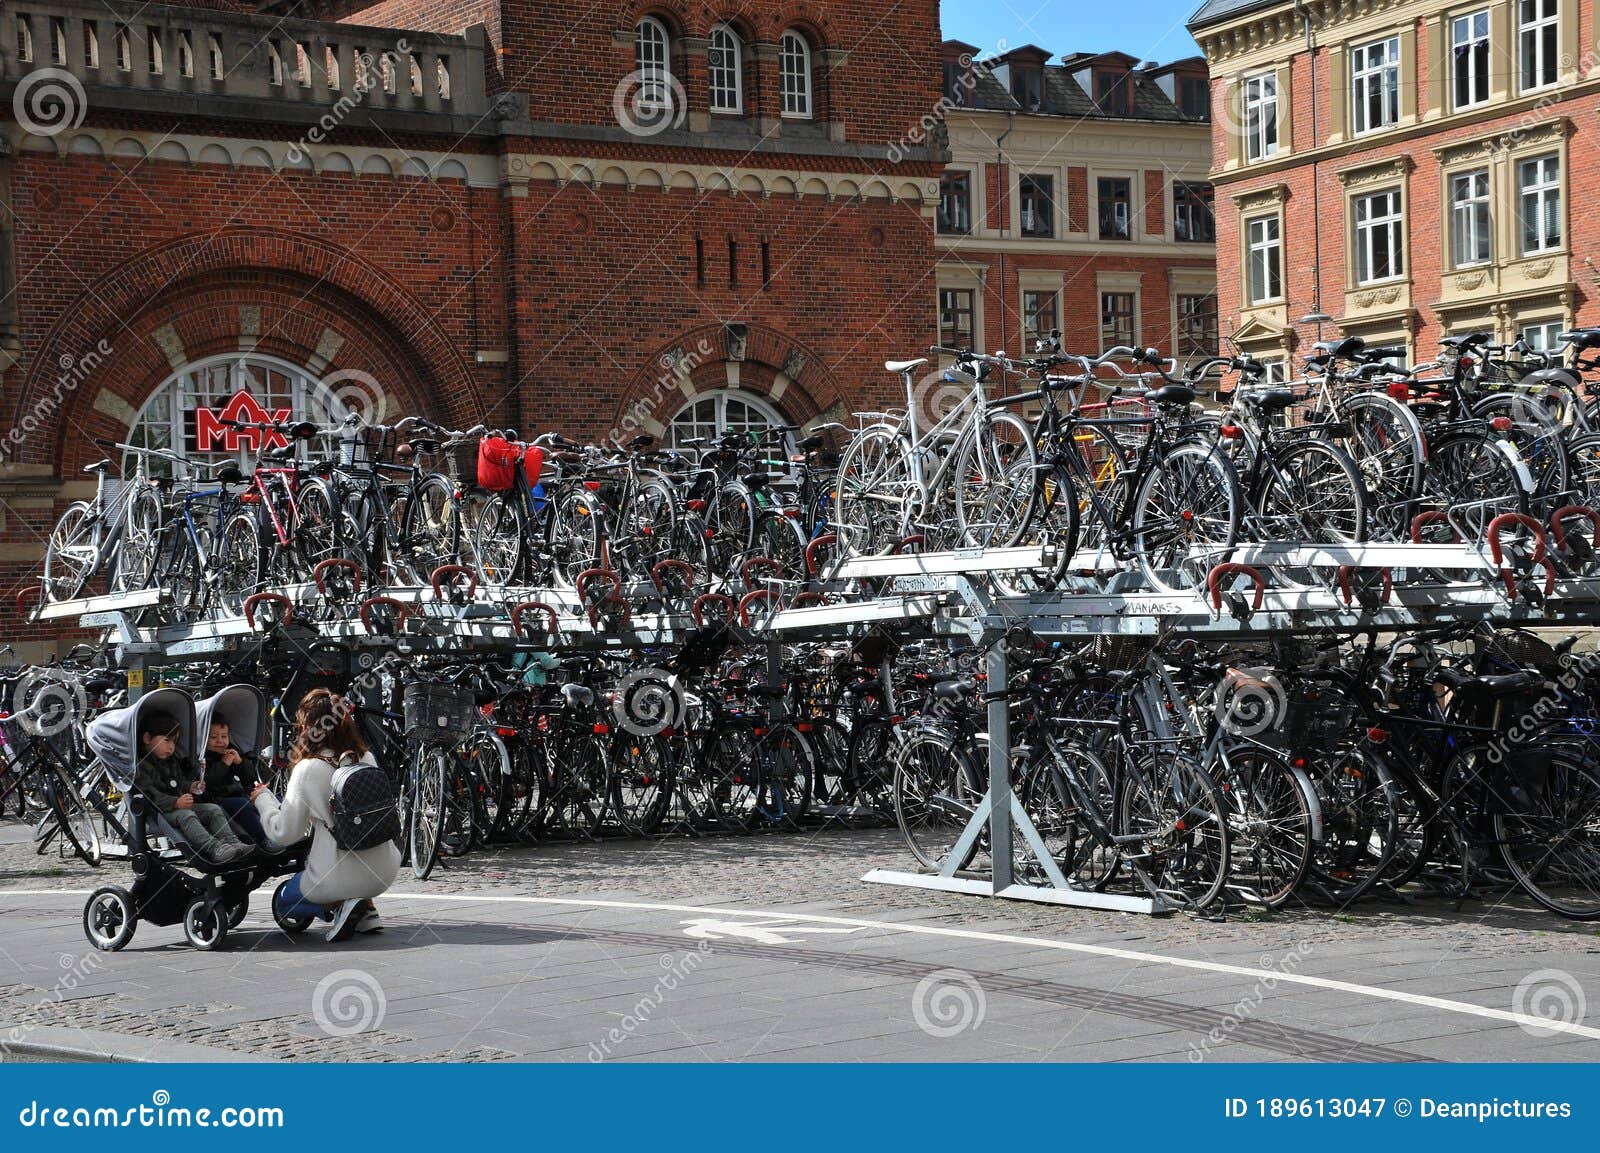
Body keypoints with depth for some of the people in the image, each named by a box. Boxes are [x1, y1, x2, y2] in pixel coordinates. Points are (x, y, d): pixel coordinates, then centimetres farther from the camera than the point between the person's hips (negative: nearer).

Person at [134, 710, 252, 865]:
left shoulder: (172, 761, 23)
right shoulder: (140, 766, -9)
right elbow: (149, 795, -20)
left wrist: (191, 787, 7)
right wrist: (175, 803, -31)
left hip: (181, 806, 9)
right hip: (159, 812, -9)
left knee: (214, 810, -9)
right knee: (185, 816, -35)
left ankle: (232, 842, -25)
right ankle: (214, 849, -52)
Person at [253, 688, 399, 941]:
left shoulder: (308, 769, -12)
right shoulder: (367, 758, 3)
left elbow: (284, 834, -8)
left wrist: (263, 798, 8)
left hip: (340, 877, -5)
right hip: (385, 872, 5)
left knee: (284, 901, 25)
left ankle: (340, 906, -4)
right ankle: (366, 910, 16)